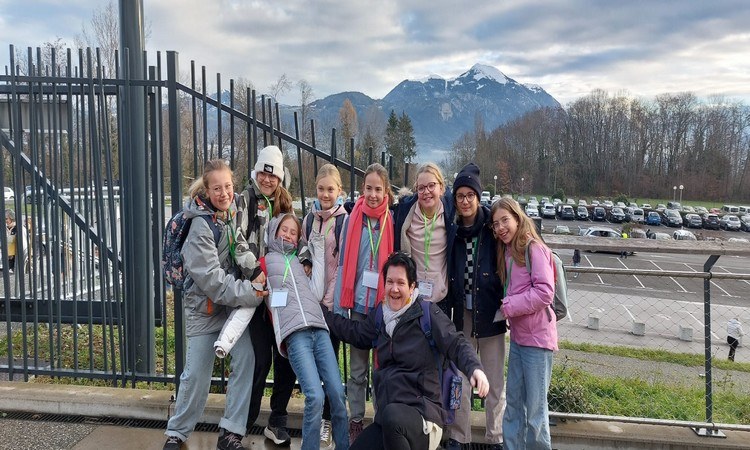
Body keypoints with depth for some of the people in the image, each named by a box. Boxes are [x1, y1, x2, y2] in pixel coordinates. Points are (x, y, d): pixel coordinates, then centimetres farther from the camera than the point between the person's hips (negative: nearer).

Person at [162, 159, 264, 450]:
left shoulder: (232, 209, -4)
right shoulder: (201, 226, -22)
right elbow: (211, 279, -26)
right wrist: (250, 293, -26)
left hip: (234, 299, 5)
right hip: (204, 305, -4)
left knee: (245, 358, -10)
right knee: (196, 374, 3)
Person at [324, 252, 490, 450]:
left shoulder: (427, 312, -7)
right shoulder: (380, 314, 11)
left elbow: (456, 344, -12)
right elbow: (355, 332, 27)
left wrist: (475, 368, -32)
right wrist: (321, 312, 29)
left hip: (422, 415, -7)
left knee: (392, 414, -36)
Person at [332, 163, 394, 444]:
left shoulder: (393, 221, -2)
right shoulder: (352, 220, -1)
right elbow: (343, 263, -1)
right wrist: (339, 306, -5)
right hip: (357, 304, 1)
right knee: (357, 368, 11)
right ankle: (355, 421, 25)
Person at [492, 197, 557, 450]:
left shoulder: (533, 247, -12)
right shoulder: (506, 252, 12)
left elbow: (545, 292, -19)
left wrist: (509, 306, -14)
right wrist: (507, 306, 2)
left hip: (537, 338, -8)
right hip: (517, 336, 8)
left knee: (535, 407, 2)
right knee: (514, 401, 15)